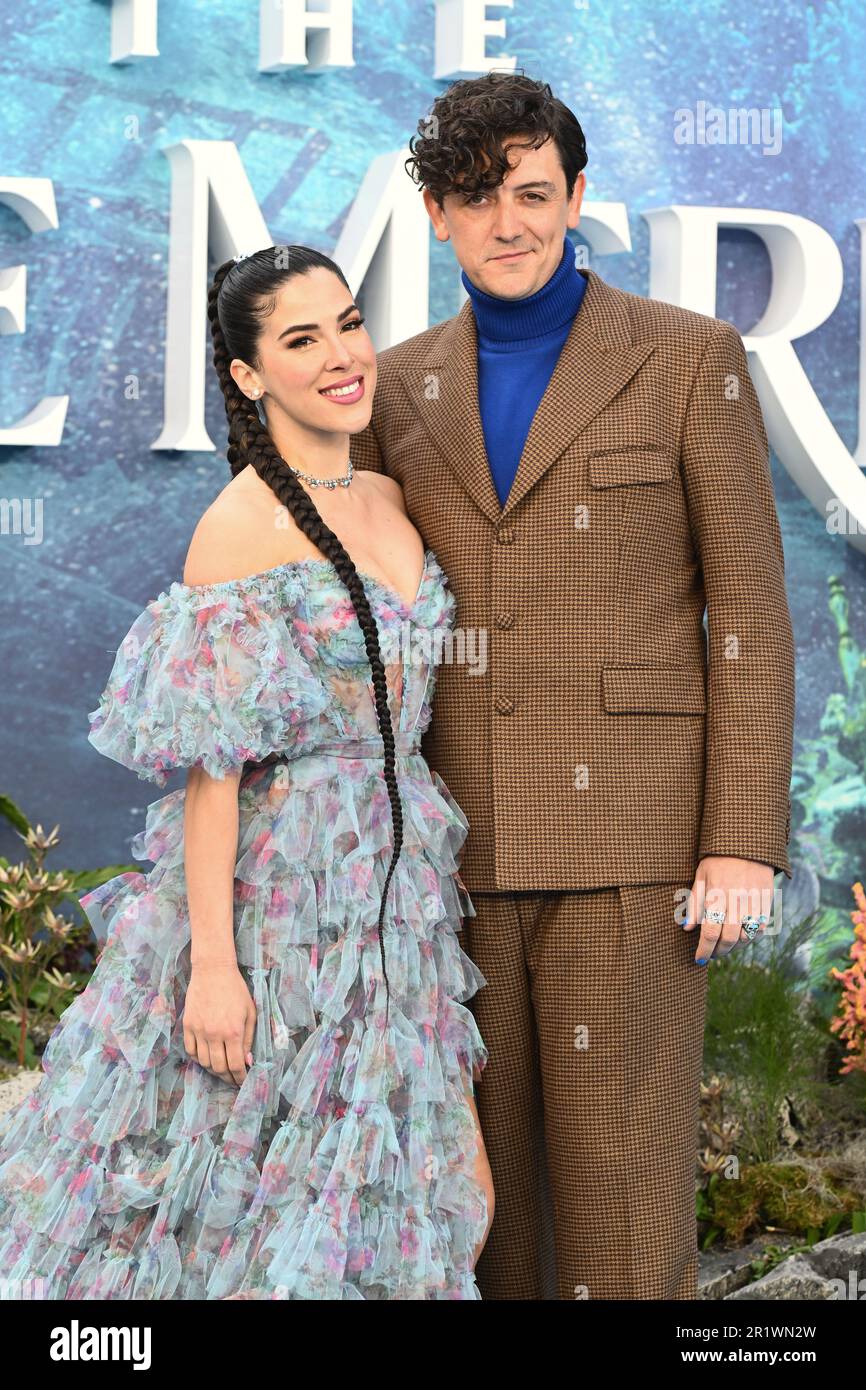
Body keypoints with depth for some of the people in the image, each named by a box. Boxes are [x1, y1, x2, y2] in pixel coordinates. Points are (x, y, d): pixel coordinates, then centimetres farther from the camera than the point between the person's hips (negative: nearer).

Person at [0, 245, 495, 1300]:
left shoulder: (390, 501, 8)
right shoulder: (242, 525, -14)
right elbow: (211, 758, -17)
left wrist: (431, 853, 15)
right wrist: (213, 961, -19)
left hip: (397, 886, 8)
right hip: (276, 886, -7)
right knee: (246, 1183, 1)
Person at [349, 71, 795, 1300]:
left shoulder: (691, 360, 0)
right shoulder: (402, 389, 11)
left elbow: (749, 611, -3)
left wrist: (744, 843, -11)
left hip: (630, 829, -4)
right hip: (455, 849, 4)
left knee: (623, 1183, -5)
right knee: (486, 1177, 9)